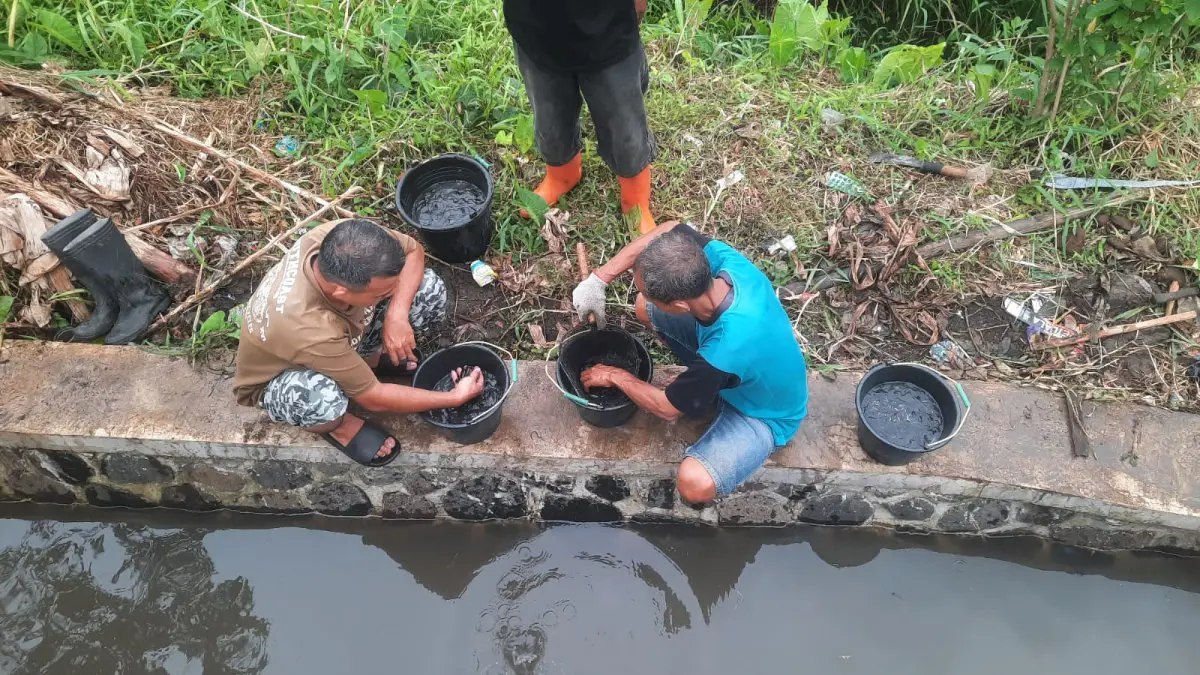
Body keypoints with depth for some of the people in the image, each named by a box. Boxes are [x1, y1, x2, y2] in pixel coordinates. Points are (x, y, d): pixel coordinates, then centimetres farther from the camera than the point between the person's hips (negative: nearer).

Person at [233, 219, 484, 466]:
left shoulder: (341, 239, -32)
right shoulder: (306, 327, -44)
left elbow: (413, 250, -12)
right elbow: (373, 398, -30)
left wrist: (397, 314, -28)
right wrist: (455, 397, -24)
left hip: (339, 339, 6)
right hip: (276, 381, -5)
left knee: (430, 289, -14)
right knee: (323, 395, -43)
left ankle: (368, 358, 13)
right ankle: (336, 425, -4)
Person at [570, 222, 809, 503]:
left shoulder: (724, 353, -44)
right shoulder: (725, 259, -29)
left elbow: (666, 408, -25)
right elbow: (671, 229, -9)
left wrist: (615, 376, -7)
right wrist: (598, 279, -17)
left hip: (764, 414, -6)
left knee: (695, 484, -31)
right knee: (645, 308, -1)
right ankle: (696, 388, 15)